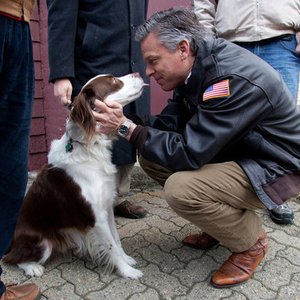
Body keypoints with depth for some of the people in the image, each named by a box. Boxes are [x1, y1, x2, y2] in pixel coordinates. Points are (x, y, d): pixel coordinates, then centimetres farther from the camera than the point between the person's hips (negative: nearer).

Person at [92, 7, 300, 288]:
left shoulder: (234, 79, -30)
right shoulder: (197, 67, -3)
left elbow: (189, 153, -30)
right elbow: (169, 123, -2)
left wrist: (126, 127, -26)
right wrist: (123, 117, -16)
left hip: (275, 168, -8)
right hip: (234, 152, 8)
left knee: (180, 188, -30)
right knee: (150, 156, -1)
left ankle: (251, 241, 0)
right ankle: (225, 219, 13)